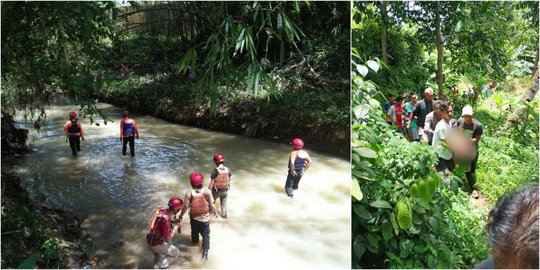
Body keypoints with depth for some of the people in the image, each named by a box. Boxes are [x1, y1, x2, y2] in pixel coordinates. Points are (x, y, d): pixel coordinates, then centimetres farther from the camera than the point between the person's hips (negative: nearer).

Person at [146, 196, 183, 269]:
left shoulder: (160, 210, -12)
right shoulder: (165, 222, -36)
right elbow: (168, 240, -25)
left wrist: (174, 221, 1)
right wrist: (176, 227, -16)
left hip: (149, 240, 8)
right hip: (156, 244, -8)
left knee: (158, 256, 34)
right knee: (176, 252, 12)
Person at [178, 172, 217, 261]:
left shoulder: (189, 192, -24)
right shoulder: (207, 191, -24)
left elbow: (186, 206, -17)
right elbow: (211, 205, -16)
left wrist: (181, 215, 0)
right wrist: (215, 212, 3)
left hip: (193, 217, 2)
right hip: (205, 217, -2)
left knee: (194, 231, 30)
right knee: (205, 234, 16)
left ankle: (195, 241, 57)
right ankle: (205, 251, 8)